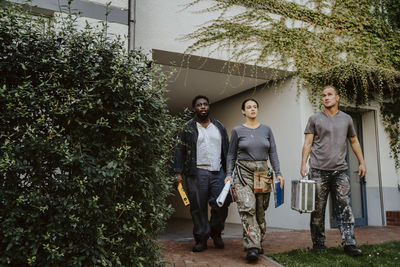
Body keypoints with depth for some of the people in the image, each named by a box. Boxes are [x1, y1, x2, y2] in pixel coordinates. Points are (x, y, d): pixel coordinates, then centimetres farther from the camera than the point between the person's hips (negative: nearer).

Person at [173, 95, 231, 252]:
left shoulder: (219, 127, 16)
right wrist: (178, 172, -7)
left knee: (221, 204, -5)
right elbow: (180, 150, 2)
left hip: (218, 172, 3)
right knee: (198, 207, 1)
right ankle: (201, 239, 14)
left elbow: (227, 150, 18)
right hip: (197, 173, -2)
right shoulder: (188, 128, 6)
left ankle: (216, 232, 19)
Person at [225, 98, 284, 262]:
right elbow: (231, 155, 7)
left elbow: (273, 153, 10)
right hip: (243, 172, -3)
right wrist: (229, 174, -3)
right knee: (247, 207, -18)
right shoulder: (237, 131, 4)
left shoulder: (266, 130, 11)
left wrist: (278, 173, 0)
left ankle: (256, 243, 20)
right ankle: (252, 247, -19)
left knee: (260, 210, 6)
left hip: (263, 172, 3)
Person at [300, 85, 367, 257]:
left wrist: (362, 162, 16)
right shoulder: (315, 119, 6)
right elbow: (308, 143, 1)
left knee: (344, 207, -2)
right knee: (318, 209, 1)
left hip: (340, 170, 2)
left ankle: (349, 244, 0)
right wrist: (303, 164, -10)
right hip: (319, 170, -2)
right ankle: (318, 245, 11)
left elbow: (354, 141, 22)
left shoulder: (346, 119, 14)